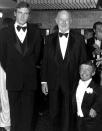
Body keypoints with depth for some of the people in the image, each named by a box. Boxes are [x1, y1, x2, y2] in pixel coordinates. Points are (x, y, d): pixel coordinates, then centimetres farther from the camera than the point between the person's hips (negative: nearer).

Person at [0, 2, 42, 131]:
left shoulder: (35, 32, 3)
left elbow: (37, 54, 8)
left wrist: (30, 68, 6)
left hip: (30, 78, 1)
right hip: (13, 78, 0)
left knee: (28, 110, 8)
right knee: (14, 110, 10)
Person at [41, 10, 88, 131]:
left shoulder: (79, 39, -1)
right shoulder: (49, 39, 4)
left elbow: (83, 61, 0)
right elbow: (45, 61, 4)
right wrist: (44, 81, 1)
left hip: (71, 83, -1)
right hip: (53, 83, 2)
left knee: (67, 113, 8)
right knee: (54, 113, 12)